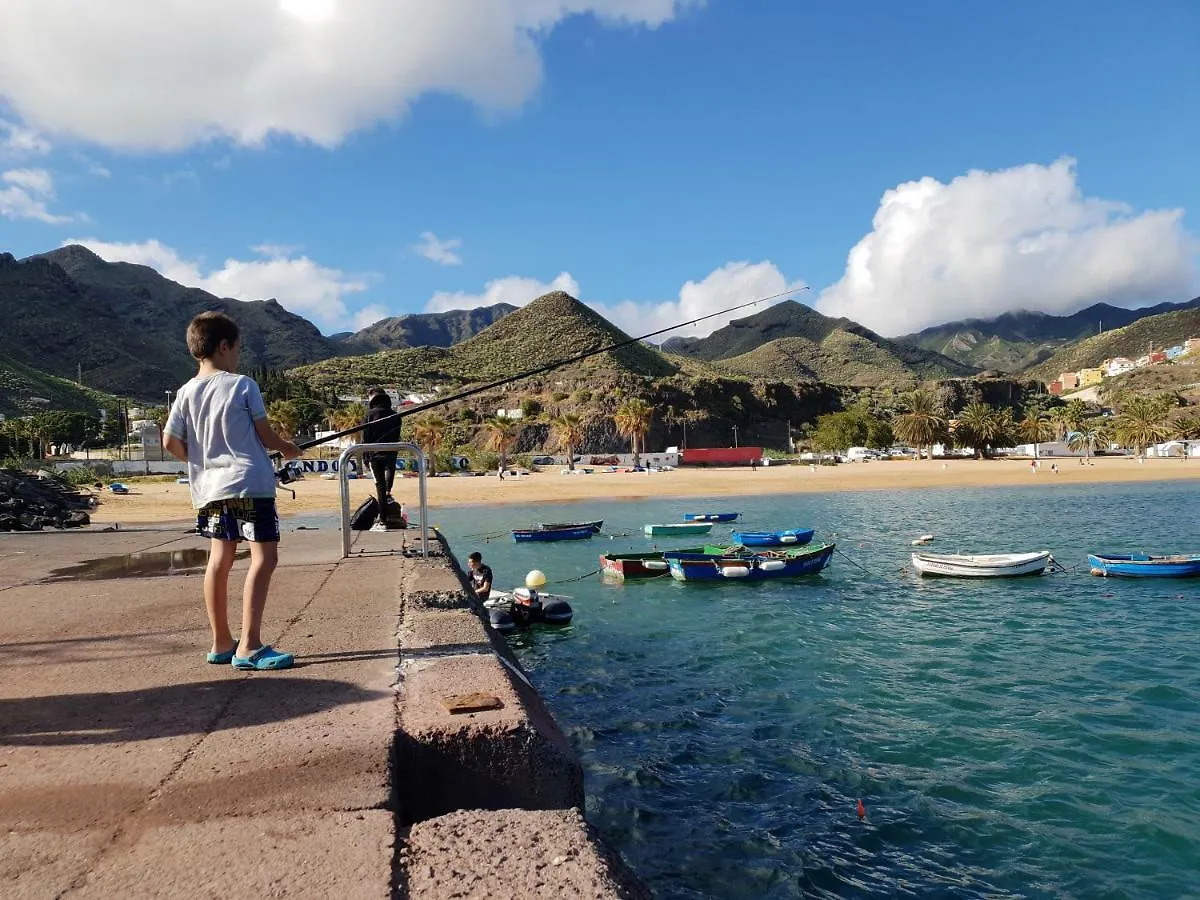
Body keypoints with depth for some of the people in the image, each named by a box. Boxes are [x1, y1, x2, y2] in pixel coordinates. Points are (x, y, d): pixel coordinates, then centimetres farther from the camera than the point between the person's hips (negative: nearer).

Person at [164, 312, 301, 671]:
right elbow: (265, 436, -2)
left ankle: (221, 643, 21)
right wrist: (288, 448, 17)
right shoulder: (243, 385, -6)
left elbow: (171, 442, 4)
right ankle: (249, 646, -11)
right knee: (264, 557, -6)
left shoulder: (186, 392, 7)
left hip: (208, 486, 7)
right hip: (249, 483, -7)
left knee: (219, 559, 14)